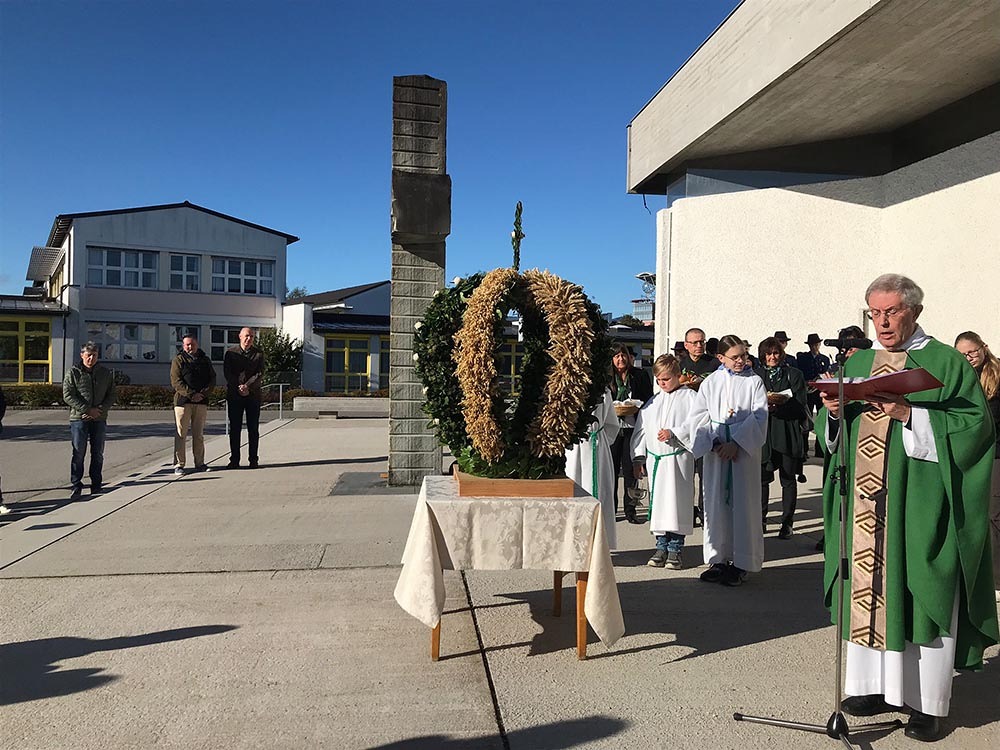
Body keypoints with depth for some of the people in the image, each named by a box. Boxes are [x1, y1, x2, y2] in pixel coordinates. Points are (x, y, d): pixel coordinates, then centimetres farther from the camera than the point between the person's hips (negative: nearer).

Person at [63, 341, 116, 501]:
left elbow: (111, 396, 9)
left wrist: (100, 410, -9)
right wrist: (88, 409, -14)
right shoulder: (73, 372, 0)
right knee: (78, 453, -2)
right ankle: (76, 486, 5)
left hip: (99, 419, 3)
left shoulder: (105, 373, 9)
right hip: (79, 418, -3)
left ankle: (96, 486, 17)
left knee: (98, 454, 8)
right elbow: (68, 396, -7)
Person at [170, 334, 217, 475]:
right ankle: (179, 464, 3)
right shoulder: (178, 360, 3)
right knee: (181, 434, -2)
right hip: (182, 401, -3)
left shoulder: (205, 360, 15)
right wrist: (191, 394, -17)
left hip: (201, 402, 3)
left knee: (199, 434, 8)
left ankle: (199, 463, 14)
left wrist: (203, 393, -8)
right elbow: (176, 381, -7)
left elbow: (212, 380, 10)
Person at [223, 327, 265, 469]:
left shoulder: (258, 354, 7)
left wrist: (247, 386, -17)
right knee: (234, 428, 1)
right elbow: (227, 372, 0)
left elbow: (260, 373, -3)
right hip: (234, 395, 0)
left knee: (253, 428, 2)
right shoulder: (230, 352, 7)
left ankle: (254, 460, 8)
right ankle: (234, 460, 7)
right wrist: (238, 388, -12)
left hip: (253, 395, 0)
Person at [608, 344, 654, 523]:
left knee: (630, 469, 0)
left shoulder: (640, 376, 6)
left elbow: (649, 401, 7)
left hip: (632, 428, 0)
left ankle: (630, 510, 9)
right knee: (612, 468, 1)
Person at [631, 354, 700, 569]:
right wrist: (638, 457, 10)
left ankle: (675, 548, 7)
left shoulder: (690, 397, 0)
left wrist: (673, 433, -20)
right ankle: (661, 546, 17)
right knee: (657, 502, 7)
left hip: (678, 458, -4)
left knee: (677, 501, -3)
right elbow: (641, 429, 14)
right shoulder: (653, 402, 13)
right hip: (654, 458, 4)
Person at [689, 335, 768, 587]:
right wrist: (715, 443, -11)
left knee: (743, 503, 0)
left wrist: (736, 443, -15)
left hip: (744, 451, -2)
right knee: (716, 503, 5)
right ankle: (718, 559, 14)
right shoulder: (710, 382, 7)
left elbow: (758, 417, -6)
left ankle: (741, 562, 8)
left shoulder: (754, 382, 3)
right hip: (715, 452, 2)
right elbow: (700, 417, 2)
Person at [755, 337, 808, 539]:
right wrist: (763, 406, -13)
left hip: (788, 433, -1)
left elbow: (800, 406, -1)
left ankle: (787, 522, 12)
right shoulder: (756, 375, 11)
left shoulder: (794, 375, 6)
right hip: (763, 432, 1)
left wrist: (780, 403, -16)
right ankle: (760, 520, 11)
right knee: (761, 477, -1)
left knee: (788, 479, 3)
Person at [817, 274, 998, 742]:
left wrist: (910, 415, -19)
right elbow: (832, 434, 14)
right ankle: (879, 686, 23)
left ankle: (927, 703, 14)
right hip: (864, 504, 5)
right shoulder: (856, 364, 14)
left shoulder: (947, 363, 0)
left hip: (919, 503, -4)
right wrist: (833, 412, -7)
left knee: (921, 594, 1)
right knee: (868, 591, 9)